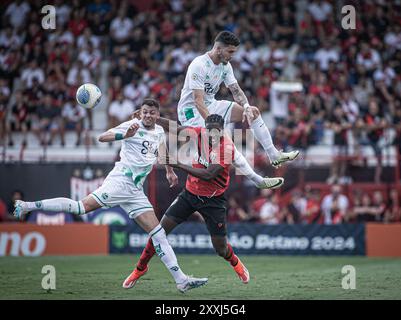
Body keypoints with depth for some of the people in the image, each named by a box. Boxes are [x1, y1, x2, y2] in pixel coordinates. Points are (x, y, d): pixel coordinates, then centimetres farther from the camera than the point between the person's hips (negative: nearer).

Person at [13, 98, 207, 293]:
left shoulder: (160, 132, 18)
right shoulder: (132, 126, -3)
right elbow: (102, 137, -15)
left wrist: (170, 171, 46)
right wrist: (125, 135, -30)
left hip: (136, 191, 7)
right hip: (120, 180, -7)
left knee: (158, 233, 0)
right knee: (82, 207, -22)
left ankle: (181, 280, -2)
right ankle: (26, 206, -16)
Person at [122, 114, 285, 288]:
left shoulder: (227, 147, -24)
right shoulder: (199, 133, -9)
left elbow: (208, 175, -30)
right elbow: (174, 129, 3)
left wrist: (179, 164, -32)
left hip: (213, 200, -4)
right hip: (190, 193, 4)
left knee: (221, 249, 1)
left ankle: (235, 262, 39)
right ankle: (140, 268, 12)